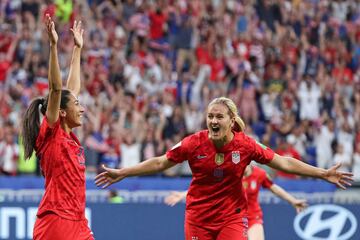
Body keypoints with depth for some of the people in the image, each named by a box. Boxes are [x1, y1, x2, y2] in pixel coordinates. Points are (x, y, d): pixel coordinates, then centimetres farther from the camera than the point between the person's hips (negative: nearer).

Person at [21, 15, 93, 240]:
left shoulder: (69, 135, 14)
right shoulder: (50, 133, -4)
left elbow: (71, 88, 22)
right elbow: (56, 89, -14)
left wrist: (78, 48, 28)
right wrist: (53, 46, -18)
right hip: (55, 221, -8)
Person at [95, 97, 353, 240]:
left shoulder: (245, 144, -10)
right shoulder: (194, 143, -11)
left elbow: (282, 162, -4)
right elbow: (160, 163, -1)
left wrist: (324, 174, -6)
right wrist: (121, 173, -2)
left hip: (232, 216, -1)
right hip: (198, 217, 1)